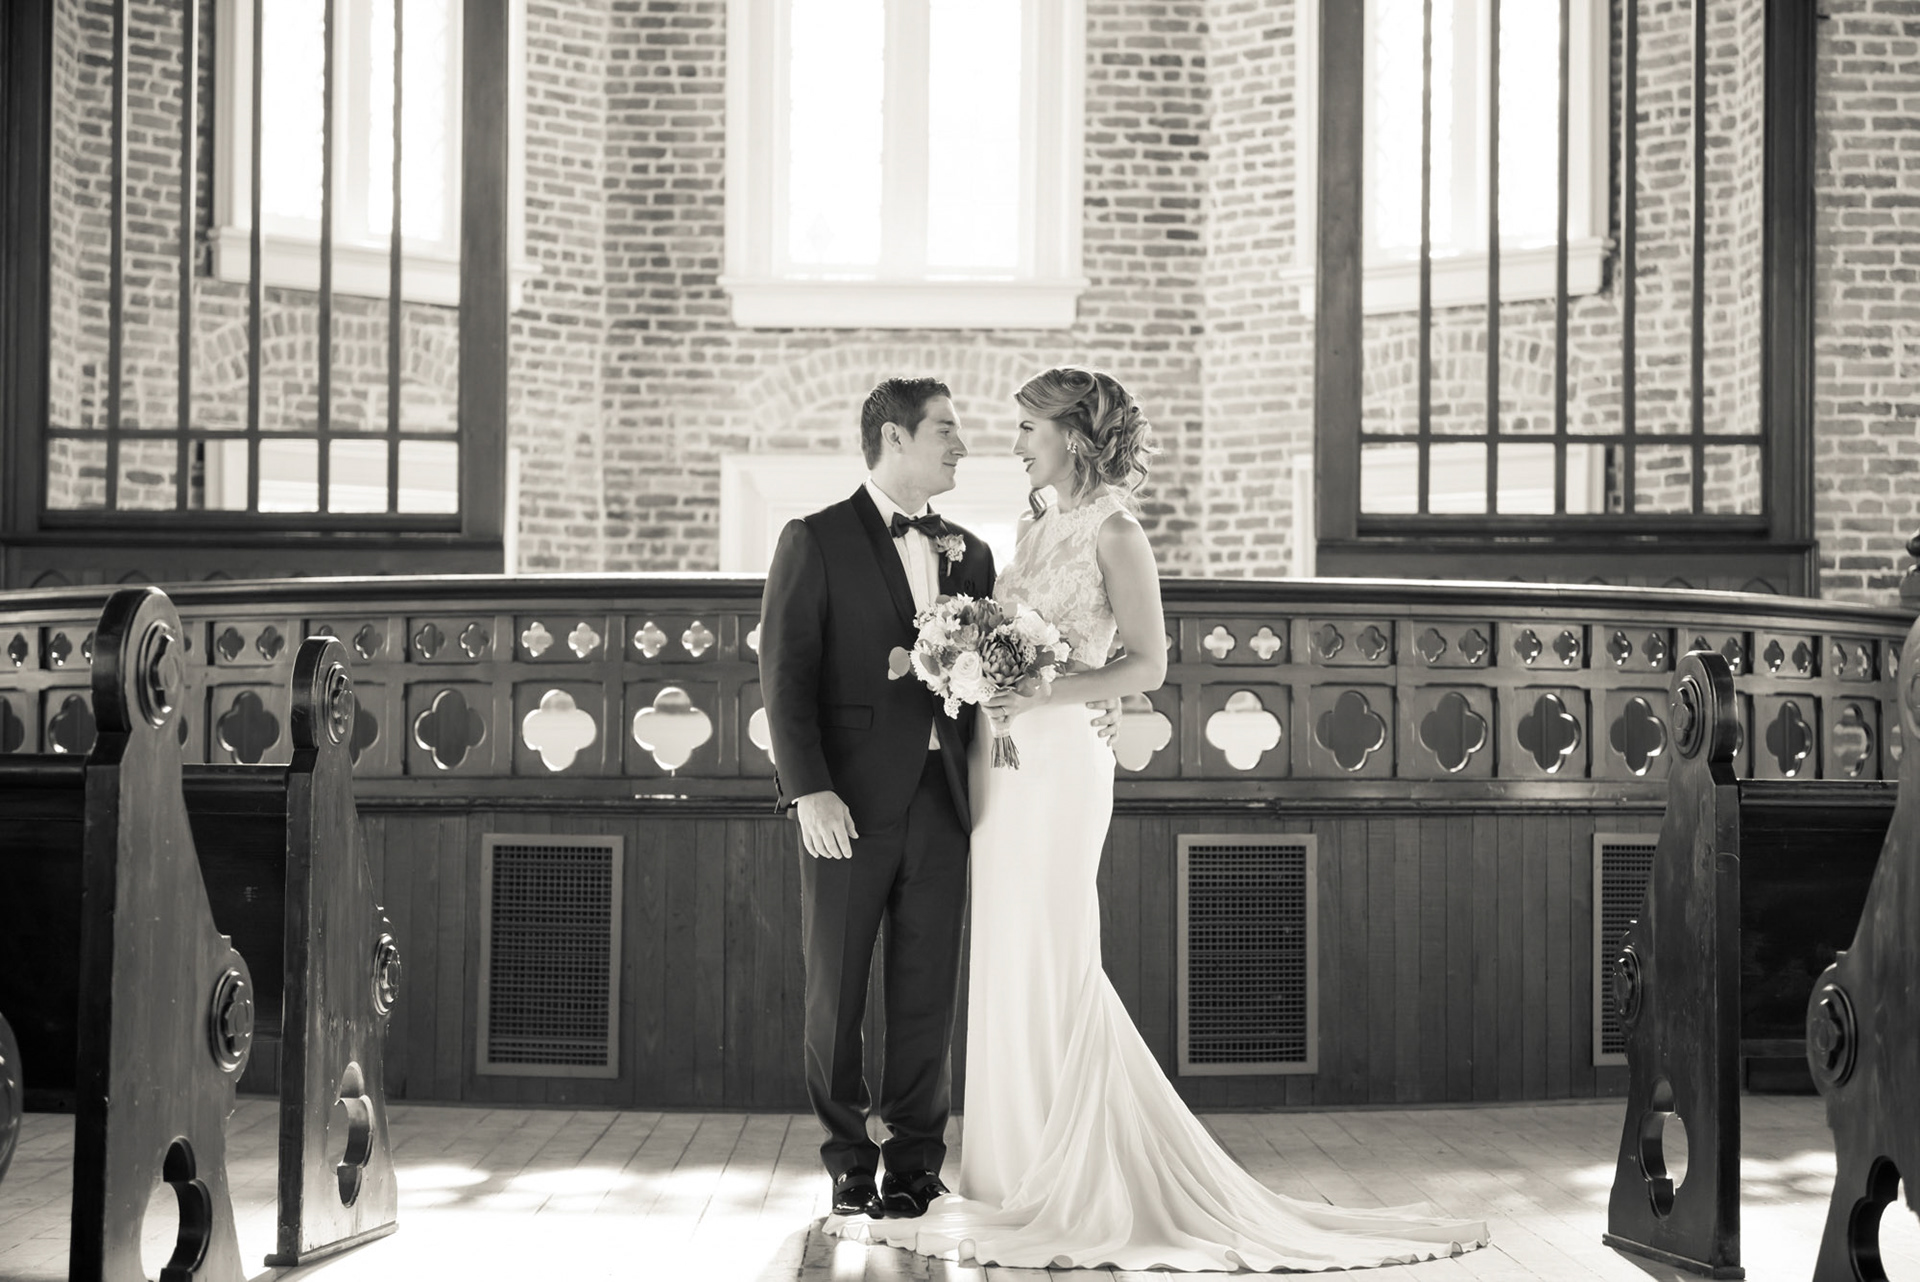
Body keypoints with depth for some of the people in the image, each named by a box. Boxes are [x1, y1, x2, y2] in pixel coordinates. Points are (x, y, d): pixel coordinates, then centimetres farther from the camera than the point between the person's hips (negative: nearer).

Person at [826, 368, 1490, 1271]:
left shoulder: (1114, 534, -7)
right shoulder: (1037, 528, 16)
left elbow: (1147, 665, -12)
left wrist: (1040, 695, -19)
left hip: (1058, 760, -8)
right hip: (1002, 759, 8)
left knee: (1049, 968, -5)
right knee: (1007, 968, 9)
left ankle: (1077, 1188, 4)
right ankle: (1021, 1175, 16)